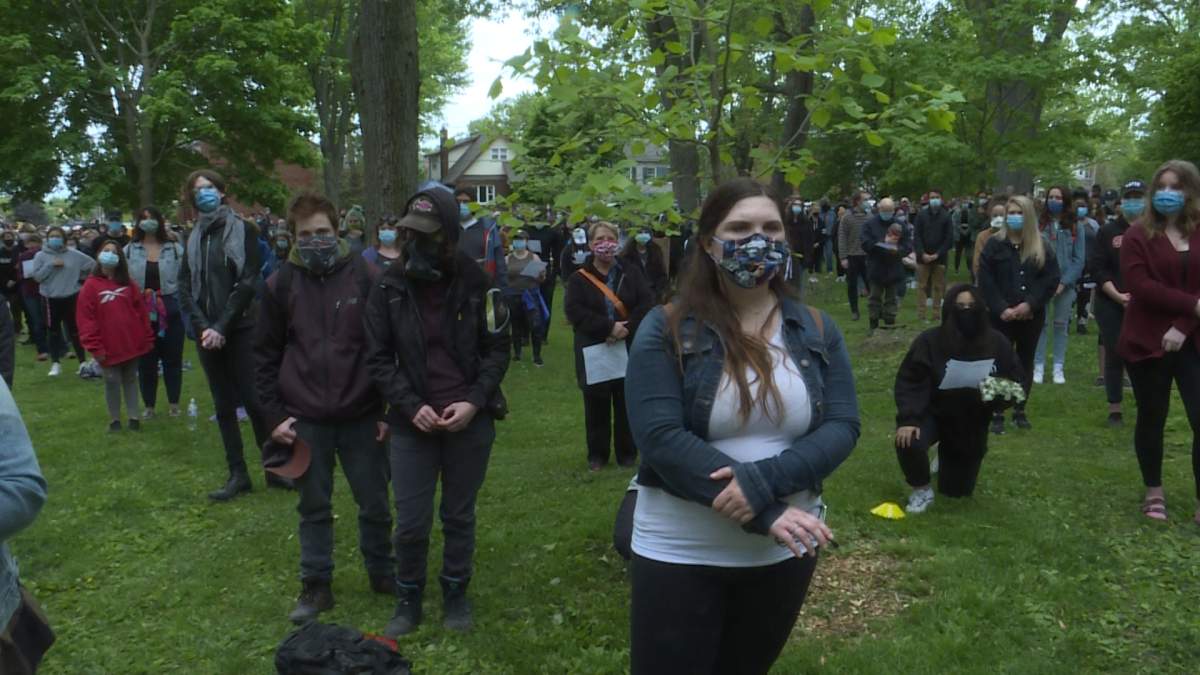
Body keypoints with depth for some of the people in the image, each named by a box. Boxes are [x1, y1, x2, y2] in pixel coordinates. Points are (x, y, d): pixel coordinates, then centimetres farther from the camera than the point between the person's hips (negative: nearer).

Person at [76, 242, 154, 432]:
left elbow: (142, 312, 6)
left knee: (130, 380, 12)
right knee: (112, 381, 4)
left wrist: (147, 338, 2)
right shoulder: (91, 285, -4)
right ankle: (115, 419, 15)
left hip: (132, 343, 3)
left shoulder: (128, 284, 6)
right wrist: (94, 347, -12)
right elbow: (85, 318, -8)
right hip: (109, 346, -3)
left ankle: (134, 417, 17)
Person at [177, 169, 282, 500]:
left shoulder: (243, 229, -2)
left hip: (241, 328, -5)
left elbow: (247, 283, -9)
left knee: (253, 399, -7)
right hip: (208, 331, 5)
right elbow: (185, 287, 6)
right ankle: (237, 474, 14)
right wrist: (203, 326, -9)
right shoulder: (194, 237, 12)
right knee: (224, 405, 7)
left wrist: (222, 327, -14)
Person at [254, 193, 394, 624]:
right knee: (314, 508, 13)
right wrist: (274, 414, 0)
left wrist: (389, 409, -5)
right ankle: (316, 586, 28)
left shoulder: (366, 276, -5)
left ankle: (383, 573, 33)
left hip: (362, 416, -1)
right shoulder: (281, 283, 0)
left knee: (375, 504, 12)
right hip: (306, 420, 1)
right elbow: (266, 355, 5)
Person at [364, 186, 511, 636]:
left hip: (470, 422, 0)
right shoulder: (390, 288, -4)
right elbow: (378, 358, -1)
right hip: (413, 424, 1)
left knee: (460, 516, 13)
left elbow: (497, 349, 0)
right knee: (411, 522, 4)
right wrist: (411, 406, -12)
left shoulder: (476, 283, -6)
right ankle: (408, 599, 28)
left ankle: (456, 594, 34)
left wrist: (474, 402, -12)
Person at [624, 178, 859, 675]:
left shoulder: (817, 331, 1)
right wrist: (766, 513, -24)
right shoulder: (666, 330, -11)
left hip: (784, 550, 4)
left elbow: (842, 426, -6)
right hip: (679, 553, -3)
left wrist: (762, 481, -23)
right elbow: (660, 436, -20)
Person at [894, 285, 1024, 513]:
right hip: (934, 413, -2)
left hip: (972, 424, 2)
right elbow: (909, 381, -20)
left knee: (957, 490, 11)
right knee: (909, 442, -36)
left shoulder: (997, 343, -10)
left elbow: (1014, 382, -2)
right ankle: (922, 490, -3)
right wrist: (908, 419, -33)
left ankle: (948, 457, 49)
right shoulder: (930, 341, -18)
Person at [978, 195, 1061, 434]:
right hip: (1002, 315, -2)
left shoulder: (1042, 246, 4)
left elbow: (1052, 280, -1)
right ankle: (997, 414, 4)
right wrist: (1001, 308, -16)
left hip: (1032, 316, 2)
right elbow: (985, 281, -6)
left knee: (1026, 362, 11)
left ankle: (1020, 411, 22)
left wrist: (1030, 304, -13)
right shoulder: (995, 244, -1)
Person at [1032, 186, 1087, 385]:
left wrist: (1064, 282, -10)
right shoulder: (1038, 224, -1)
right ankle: (1038, 366, 7)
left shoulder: (1076, 226, 0)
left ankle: (1059, 368, 12)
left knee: (1061, 325, 7)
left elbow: (1079, 259, -1)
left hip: (1066, 283, 1)